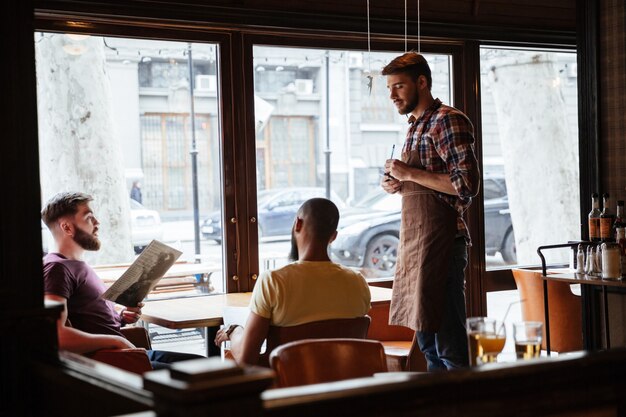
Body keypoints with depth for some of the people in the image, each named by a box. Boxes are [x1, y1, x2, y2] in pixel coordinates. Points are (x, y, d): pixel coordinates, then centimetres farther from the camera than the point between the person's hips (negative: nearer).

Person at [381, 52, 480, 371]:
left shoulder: (447, 121, -10)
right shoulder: (416, 125, 19)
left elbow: (467, 185, -19)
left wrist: (410, 174, -15)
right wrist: (397, 184, 9)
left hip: (439, 240, -10)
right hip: (414, 239, 10)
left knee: (449, 345, -7)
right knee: (427, 343, 14)